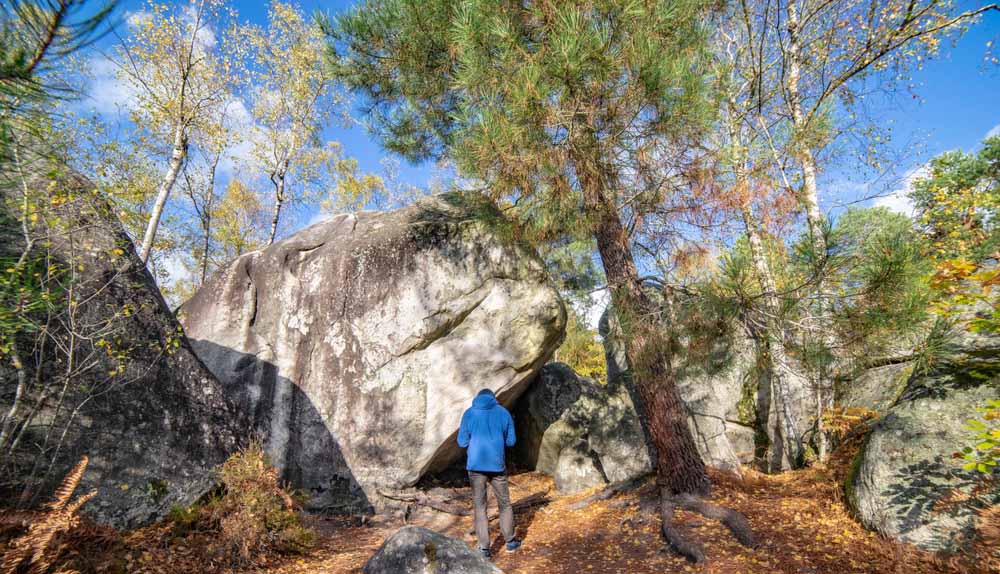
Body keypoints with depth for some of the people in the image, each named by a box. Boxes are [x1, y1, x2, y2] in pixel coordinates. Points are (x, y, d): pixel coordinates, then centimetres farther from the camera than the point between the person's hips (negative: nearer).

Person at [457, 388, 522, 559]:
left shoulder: (469, 413, -1)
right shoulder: (503, 412, 1)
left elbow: (462, 442, -2)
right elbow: (511, 441, 3)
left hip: (476, 465, -1)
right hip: (497, 465, 1)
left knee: (480, 506, 8)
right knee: (504, 503, 17)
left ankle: (484, 548, 9)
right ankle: (510, 541, 28)